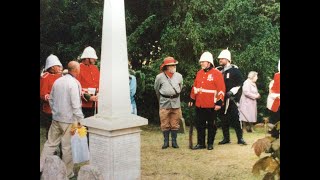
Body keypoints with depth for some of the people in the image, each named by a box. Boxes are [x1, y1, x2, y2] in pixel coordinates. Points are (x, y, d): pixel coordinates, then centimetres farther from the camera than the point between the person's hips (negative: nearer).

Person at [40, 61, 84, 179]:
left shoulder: (57, 81, 7)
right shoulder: (74, 83, -15)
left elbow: (51, 99, 14)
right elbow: (76, 105, -19)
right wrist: (80, 120, -12)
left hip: (56, 118, 7)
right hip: (69, 120, -6)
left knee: (50, 143, 15)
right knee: (68, 147, 4)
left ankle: (41, 167, 20)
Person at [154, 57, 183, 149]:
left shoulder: (179, 76, 2)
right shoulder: (159, 77, -5)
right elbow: (157, 90, 12)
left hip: (176, 102, 2)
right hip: (164, 103, -2)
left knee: (175, 124, 6)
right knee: (165, 124, 3)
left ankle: (174, 141, 16)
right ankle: (166, 141, 13)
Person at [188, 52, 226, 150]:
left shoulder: (217, 73, -9)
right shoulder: (199, 73, 11)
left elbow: (221, 89, -12)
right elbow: (195, 87, 16)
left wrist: (219, 102, -17)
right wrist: (192, 99, 14)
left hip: (211, 105, -6)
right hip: (199, 105, 6)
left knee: (211, 125, 6)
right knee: (199, 124, 9)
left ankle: (210, 143, 17)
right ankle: (201, 143, 18)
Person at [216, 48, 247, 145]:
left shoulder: (234, 70, -3)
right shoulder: (217, 70, 11)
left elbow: (240, 83, -5)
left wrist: (232, 91, -15)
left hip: (232, 98, -5)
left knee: (235, 118, -5)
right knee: (223, 119, 8)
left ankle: (240, 138, 3)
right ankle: (226, 138, 18)